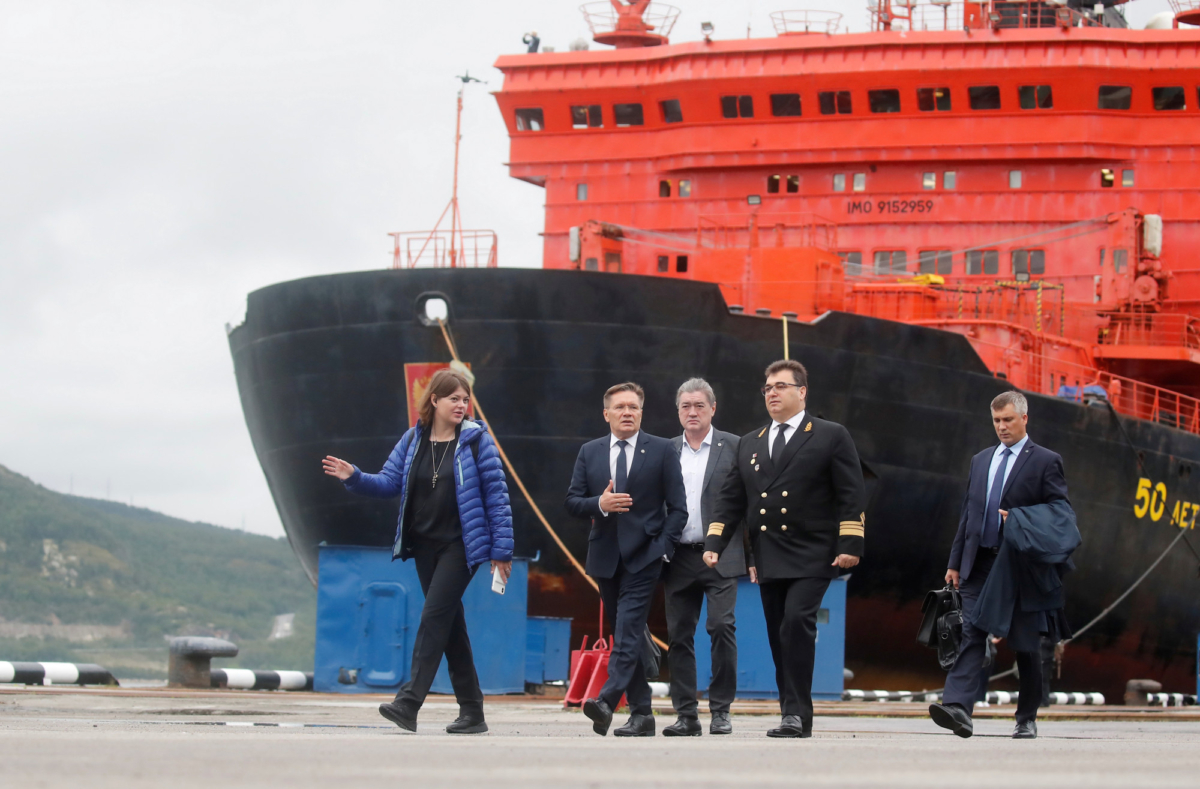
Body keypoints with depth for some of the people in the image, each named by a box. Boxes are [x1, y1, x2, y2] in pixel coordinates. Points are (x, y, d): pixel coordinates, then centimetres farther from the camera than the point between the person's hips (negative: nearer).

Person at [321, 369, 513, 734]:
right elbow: (390, 482, 8)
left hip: (461, 545, -5)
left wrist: (501, 549, -8)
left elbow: (496, 494, -6)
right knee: (450, 624, 8)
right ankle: (472, 712, 14)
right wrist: (354, 478, -11)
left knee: (435, 615, -16)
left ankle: (409, 702, -21)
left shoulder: (476, 440, -5)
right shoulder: (413, 440, 7)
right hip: (424, 545, 5)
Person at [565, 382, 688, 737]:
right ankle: (641, 714, 12)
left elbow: (677, 507, 0)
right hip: (605, 557, 5)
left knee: (628, 631, -17)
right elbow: (572, 501, 7)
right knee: (623, 635, 8)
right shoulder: (589, 453, 11)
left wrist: (663, 547, -9)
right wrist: (600, 504, -13)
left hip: (643, 557, -4)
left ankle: (607, 701, -30)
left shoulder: (661, 450, 2)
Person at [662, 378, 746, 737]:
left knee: (722, 626, -13)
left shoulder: (733, 447, 3)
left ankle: (720, 710, -3)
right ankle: (686, 716, 8)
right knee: (679, 636, 2)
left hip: (720, 556, -3)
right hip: (679, 556, 3)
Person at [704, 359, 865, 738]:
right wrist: (715, 543, 4)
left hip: (811, 555, -6)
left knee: (797, 620, -22)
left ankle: (797, 713, -19)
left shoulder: (831, 437, 3)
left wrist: (850, 544, -11)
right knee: (779, 636, 5)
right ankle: (796, 719, 12)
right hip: (769, 560, 6)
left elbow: (851, 494, -2)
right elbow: (730, 498, 16)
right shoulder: (749, 444, 18)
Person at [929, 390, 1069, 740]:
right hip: (979, 565, 4)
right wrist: (955, 562, 13)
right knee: (971, 636, -11)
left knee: (1025, 645, 4)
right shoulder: (981, 460, 17)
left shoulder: (1046, 462, 2)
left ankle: (1027, 719, 16)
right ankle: (957, 708, -24)